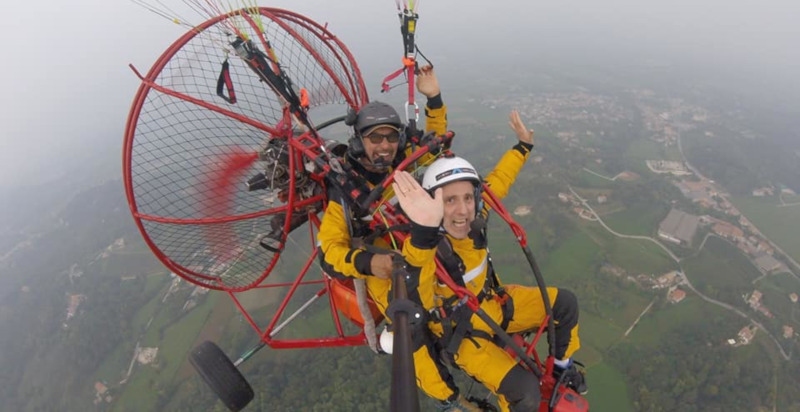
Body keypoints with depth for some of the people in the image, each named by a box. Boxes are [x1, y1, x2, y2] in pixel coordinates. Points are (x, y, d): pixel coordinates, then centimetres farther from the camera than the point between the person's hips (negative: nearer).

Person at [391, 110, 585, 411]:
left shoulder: (471, 219, -18)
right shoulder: (423, 248, -36)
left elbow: (497, 181, 2)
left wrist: (522, 147, 8)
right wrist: (423, 231, -81)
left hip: (493, 302, 7)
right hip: (462, 332, -6)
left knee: (564, 302, 7)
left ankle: (562, 367, 35)